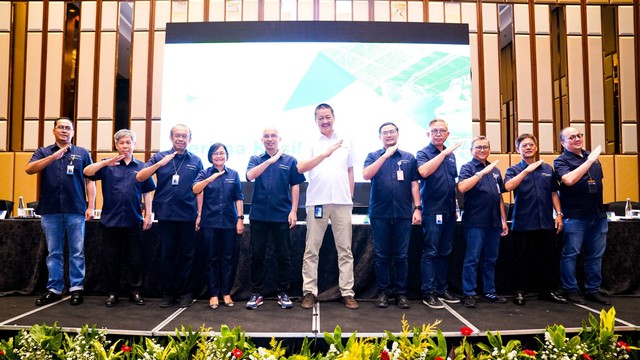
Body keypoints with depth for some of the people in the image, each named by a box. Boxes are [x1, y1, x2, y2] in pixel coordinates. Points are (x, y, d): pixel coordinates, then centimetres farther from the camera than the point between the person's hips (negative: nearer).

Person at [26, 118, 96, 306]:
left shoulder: (82, 153, 8)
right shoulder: (43, 152, 10)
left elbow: (89, 181, 6)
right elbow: (29, 169, -8)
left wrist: (90, 206, -3)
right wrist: (53, 157, -20)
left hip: (76, 210, -1)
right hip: (50, 210, 1)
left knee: (77, 252, 2)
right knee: (54, 252, 8)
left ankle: (76, 288, 10)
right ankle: (54, 289, 16)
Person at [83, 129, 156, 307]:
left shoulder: (141, 166, 5)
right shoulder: (108, 165, 4)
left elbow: (147, 193, 7)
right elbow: (87, 172, -11)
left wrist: (148, 215, 2)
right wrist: (106, 162, -24)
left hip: (134, 220, 0)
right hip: (111, 219, 0)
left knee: (134, 258, 7)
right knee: (112, 258, 9)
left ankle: (134, 291, 19)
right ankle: (112, 292, 19)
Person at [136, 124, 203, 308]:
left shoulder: (196, 161, 5)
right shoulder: (160, 157, 4)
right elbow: (139, 177, -4)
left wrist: (200, 214, 3)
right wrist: (160, 164, -16)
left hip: (187, 215, 0)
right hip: (165, 214, 0)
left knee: (186, 255, 6)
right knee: (168, 254, 8)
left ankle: (185, 293, 18)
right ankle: (168, 293, 19)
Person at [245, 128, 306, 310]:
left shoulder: (290, 160, 4)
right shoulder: (255, 159, 8)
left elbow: (295, 186, 4)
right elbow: (250, 175, -12)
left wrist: (293, 211, -2)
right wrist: (271, 160, -18)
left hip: (282, 215, -1)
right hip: (258, 215, 1)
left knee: (284, 256, 5)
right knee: (257, 255, 6)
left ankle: (283, 293, 17)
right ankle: (256, 293, 17)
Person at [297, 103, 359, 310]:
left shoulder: (346, 143, 12)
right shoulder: (311, 144, 6)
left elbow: (350, 171, 16)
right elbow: (301, 168, -7)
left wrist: (350, 197, 10)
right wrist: (325, 153, -13)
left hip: (342, 202, 2)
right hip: (317, 202, -1)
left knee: (345, 250, 4)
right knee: (311, 250, 2)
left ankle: (347, 292, 11)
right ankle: (309, 291, 10)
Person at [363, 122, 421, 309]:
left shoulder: (409, 158, 10)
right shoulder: (373, 156, 7)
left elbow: (414, 184, 9)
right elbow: (366, 175, -11)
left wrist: (417, 208, -1)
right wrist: (385, 155, -13)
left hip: (403, 214, 1)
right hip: (380, 214, 0)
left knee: (401, 256, 4)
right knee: (382, 256, 5)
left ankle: (401, 292, 14)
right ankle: (383, 291, 15)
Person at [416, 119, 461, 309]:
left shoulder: (451, 155, 14)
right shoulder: (423, 153, -3)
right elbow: (424, 171, -24)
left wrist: (455, 208, 18)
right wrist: (443, 153, -22)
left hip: (449, 211, 6)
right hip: (432, 211, -6)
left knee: (445, 252, 12)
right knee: (430, 253, -3)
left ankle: (442, 289, 22)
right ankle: (428, 293, 3)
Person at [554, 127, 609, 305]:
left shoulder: (592, 156, 12)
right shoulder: (561, 161, -6)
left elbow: (599, 181, 24)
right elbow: (569, 180, -26)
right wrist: (590, 161, -21)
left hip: (598, 215, 6)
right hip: (575, 216, -6)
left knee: (596, 255, 11)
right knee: (570, 254, 0)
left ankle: (593, 290, 23)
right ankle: (571, 290, 12)